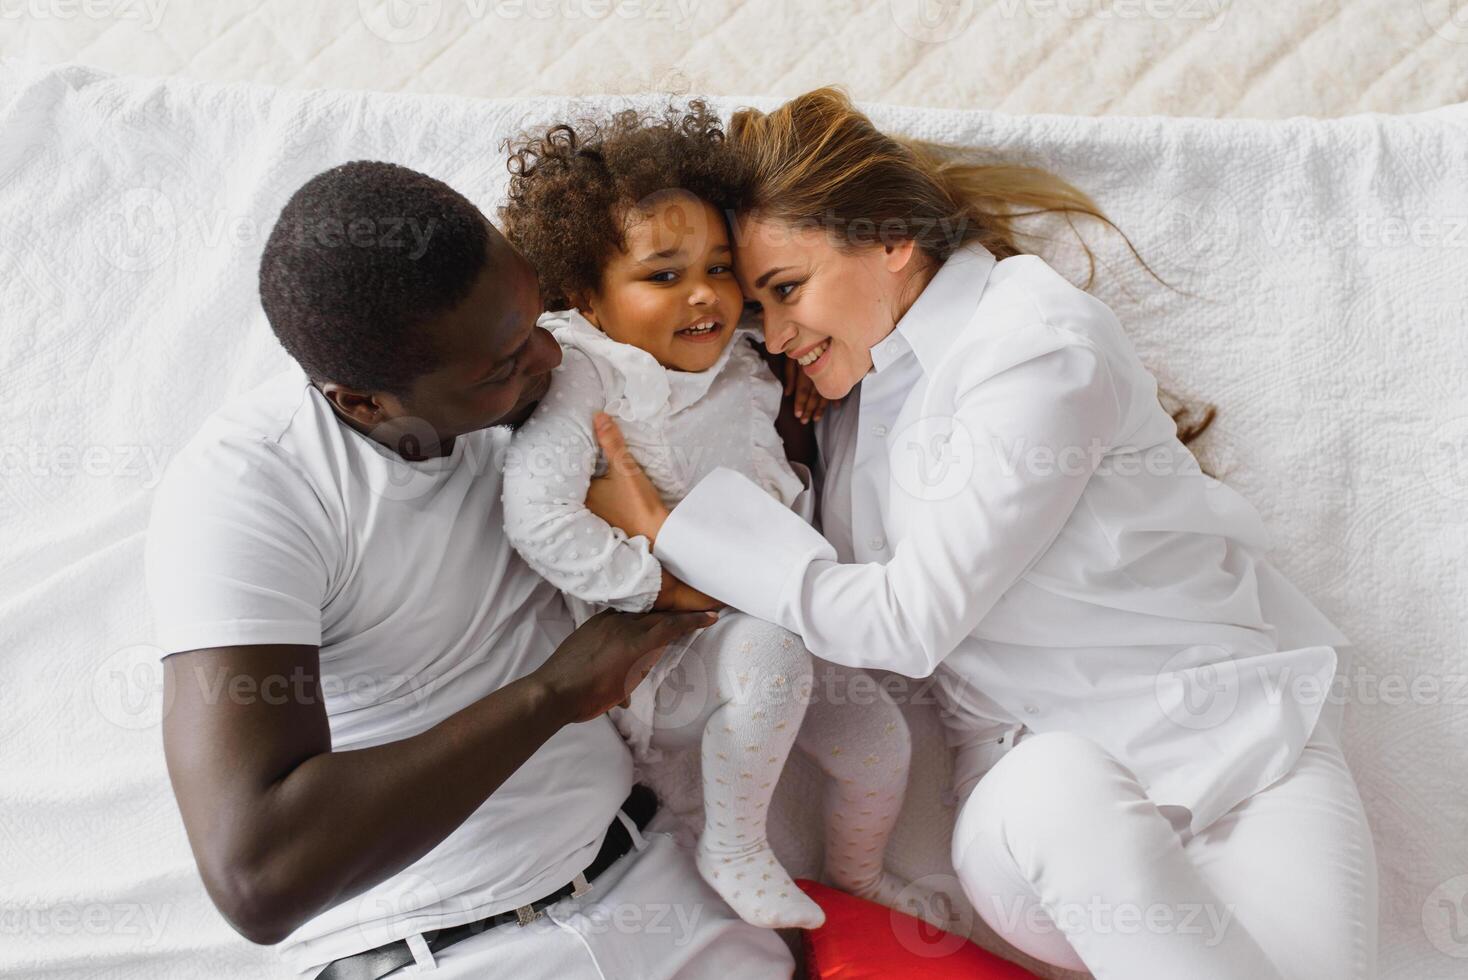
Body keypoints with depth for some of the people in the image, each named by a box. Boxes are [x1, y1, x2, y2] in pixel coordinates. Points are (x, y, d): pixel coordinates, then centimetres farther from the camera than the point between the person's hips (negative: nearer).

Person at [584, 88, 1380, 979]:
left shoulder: (1038, 345, -15)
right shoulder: (858, 380, 8)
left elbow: (908, 620, -18)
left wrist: (669, 534, -14)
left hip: (1227, 733, -4)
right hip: (1030, 761, 4)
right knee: (1052, 791, -32)